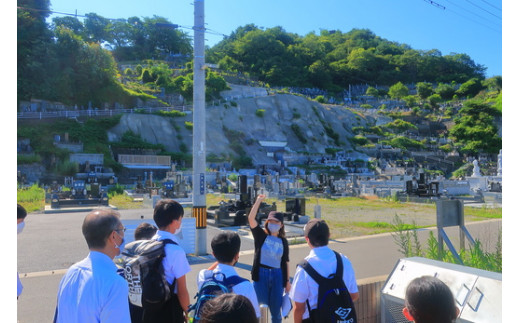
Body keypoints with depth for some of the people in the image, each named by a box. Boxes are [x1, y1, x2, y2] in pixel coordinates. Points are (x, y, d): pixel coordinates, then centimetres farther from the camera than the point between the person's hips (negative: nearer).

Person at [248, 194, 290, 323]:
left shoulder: (283, 241, 6)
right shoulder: (261, 235, -1)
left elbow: (286, 262, 10)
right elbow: (251, 218, -13)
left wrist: (287, 281, 8)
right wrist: (259, 201, -14)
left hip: (278, 276, 2)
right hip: (261, 275, -2)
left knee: (276, 310, 11)